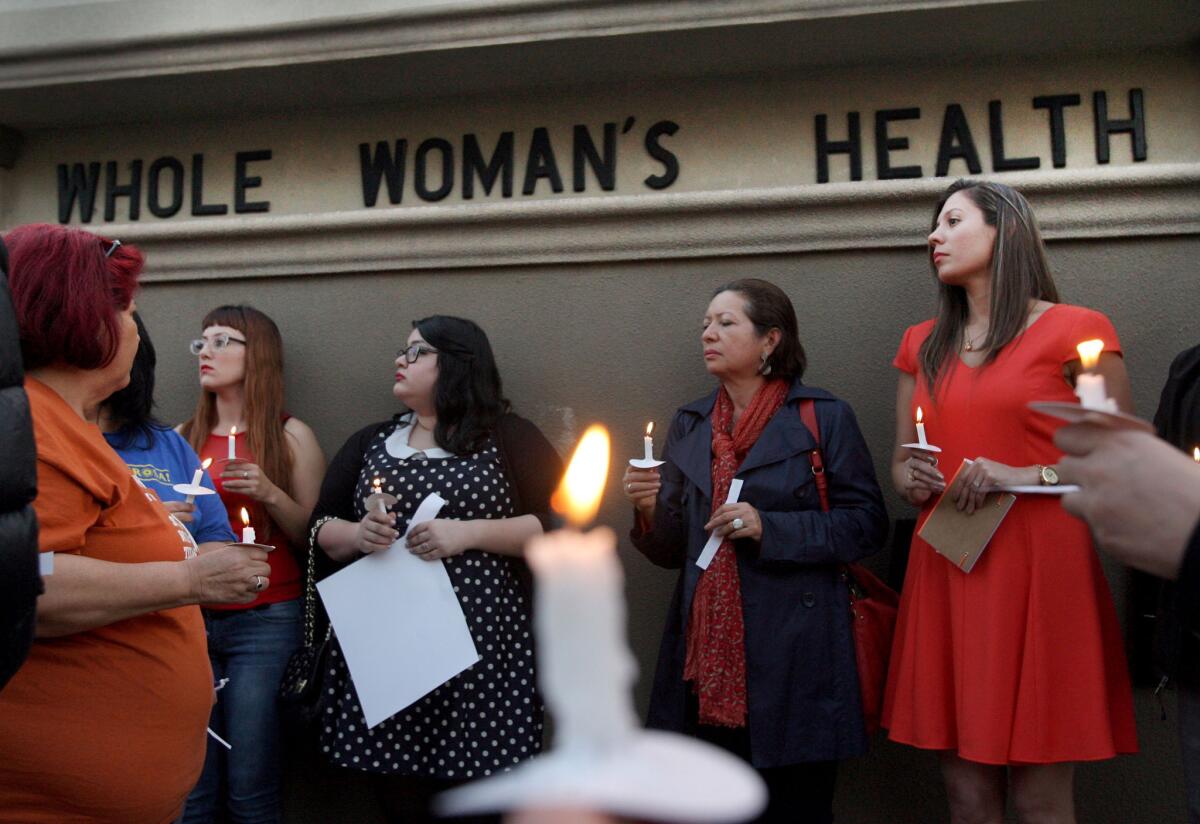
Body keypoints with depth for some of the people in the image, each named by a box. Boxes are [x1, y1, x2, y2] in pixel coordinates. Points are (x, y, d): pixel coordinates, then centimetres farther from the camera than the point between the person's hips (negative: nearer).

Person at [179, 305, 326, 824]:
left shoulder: (289, 436, 0)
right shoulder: (184, 437, 11)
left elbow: (314, 538, -1)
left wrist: (271, 494, -16)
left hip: (264, 623, -3)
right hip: (193, 619, 4)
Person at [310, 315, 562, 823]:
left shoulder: (510, 438, 2)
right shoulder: (369, 443, 15)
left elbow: (554, 526, -4)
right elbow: (321, 529, 14)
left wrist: (468, 533, -15)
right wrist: (357, 534, -8)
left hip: (476, 642, -3)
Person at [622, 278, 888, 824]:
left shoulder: (824, 417, -2)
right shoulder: (689, 425, 11)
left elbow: (867, 523, -6)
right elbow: (672, 551, 12)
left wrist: (770, 527, -17)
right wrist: (650, 510, -9)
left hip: (793, 658, -4)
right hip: (704, 659, 4)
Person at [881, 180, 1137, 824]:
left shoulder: (1074, 331, 1)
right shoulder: (922, 345, 15)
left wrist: (1028, 476, -14)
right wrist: (911, 480, -2)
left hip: (1040, 570, -4)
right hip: (944, 576, 4)